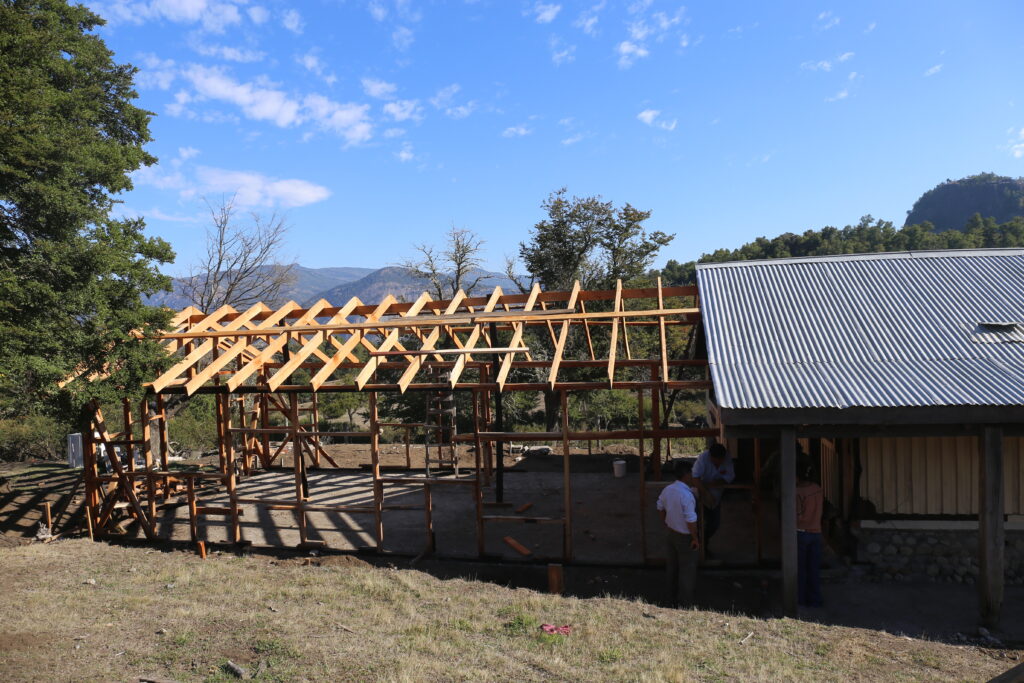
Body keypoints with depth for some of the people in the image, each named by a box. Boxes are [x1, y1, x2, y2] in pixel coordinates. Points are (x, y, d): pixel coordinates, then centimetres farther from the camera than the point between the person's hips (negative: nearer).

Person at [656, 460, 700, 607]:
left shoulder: (667, 489, -5)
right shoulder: (687, 495, -30)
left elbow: (660, 508, 8)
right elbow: (691, 520, -28)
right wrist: (695, 538, -15)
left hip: (670, 532, 7)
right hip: (684, 537, -7)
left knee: (671, 566, 21)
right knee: (687, 570, 10)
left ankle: (670, 599, 36)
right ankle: (684, 604, 21)